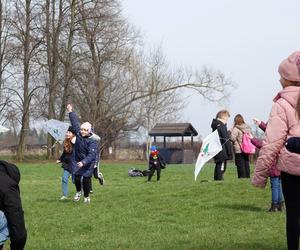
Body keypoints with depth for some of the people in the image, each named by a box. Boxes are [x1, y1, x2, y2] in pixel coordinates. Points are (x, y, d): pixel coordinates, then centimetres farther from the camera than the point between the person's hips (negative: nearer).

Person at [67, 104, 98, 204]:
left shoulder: (92, 141, -21)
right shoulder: (78, 134, -5)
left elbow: (91, 155, -30)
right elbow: (75, 122, 8)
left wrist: (83, 162, -42)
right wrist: (70, 112, 15)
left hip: (88, 163, -4)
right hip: (77, 161, 4)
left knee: (86, 179, -3)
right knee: (77, 177, -4)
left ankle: (86, 196, 18)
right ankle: (78, 192, 25)